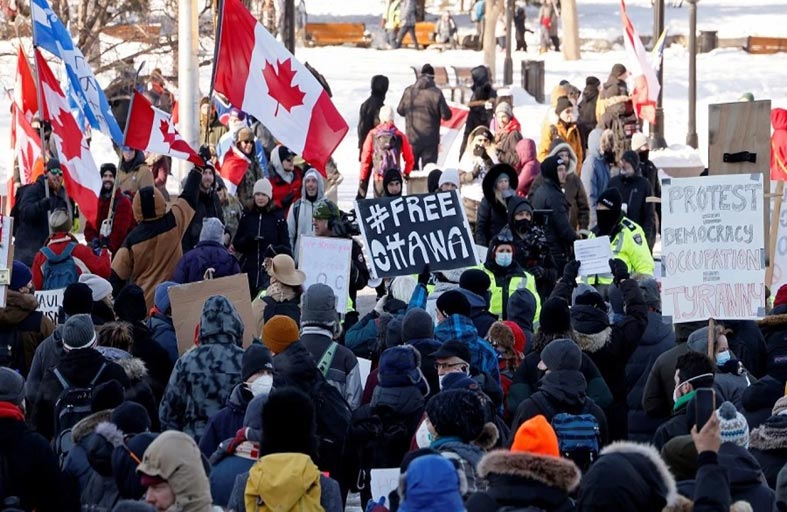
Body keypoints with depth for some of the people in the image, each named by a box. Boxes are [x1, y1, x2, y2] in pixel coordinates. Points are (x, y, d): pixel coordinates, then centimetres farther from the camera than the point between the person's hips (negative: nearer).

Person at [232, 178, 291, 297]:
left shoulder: (278, 217, 4)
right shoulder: (247, 216, 11)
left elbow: (286, 246, 3)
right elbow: (236, 245, 11)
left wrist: (274, 249, -18)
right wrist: (249, 239, -10)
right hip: (249, 268, 2)